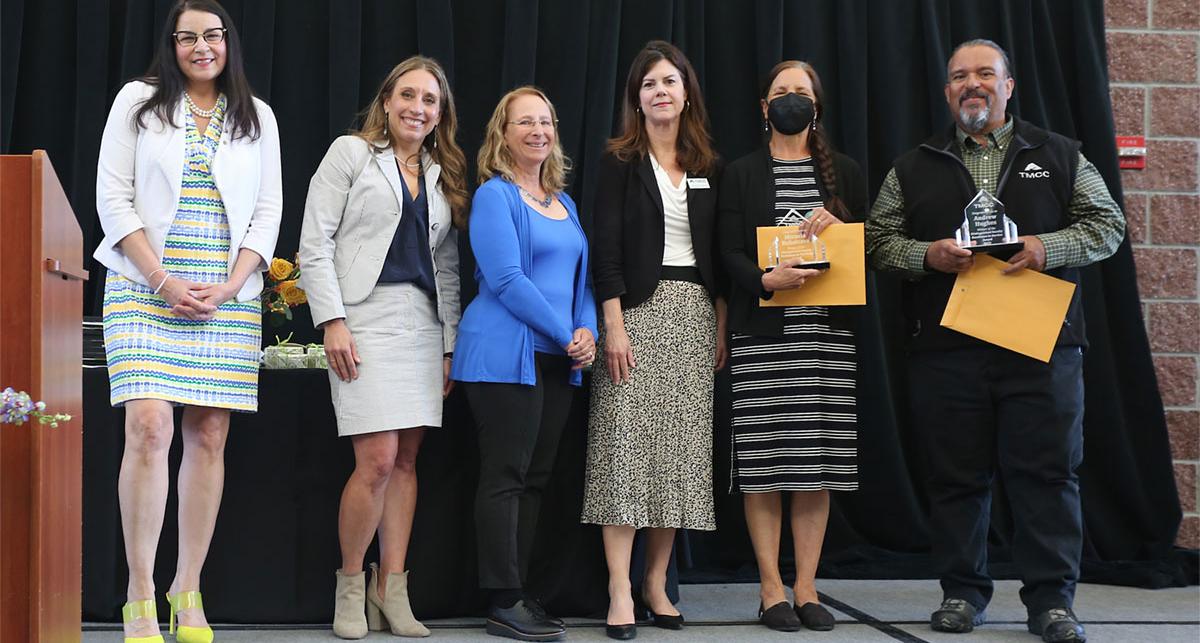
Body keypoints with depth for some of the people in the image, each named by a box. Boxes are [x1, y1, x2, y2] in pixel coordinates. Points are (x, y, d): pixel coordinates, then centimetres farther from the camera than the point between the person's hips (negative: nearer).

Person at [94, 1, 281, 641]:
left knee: (209, 438, 0)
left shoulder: (257, 117, 13)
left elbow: (268, 211, 9)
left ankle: (188, 590, 7)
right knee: (149, 429, -14)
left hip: (228, 296, 3)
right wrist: (163, 281, -9)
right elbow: (114, 198, 1)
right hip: (145, 290, -2)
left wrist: (231, 286, -5)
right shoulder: (138, 102, 7)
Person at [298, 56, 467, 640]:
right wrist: (332, 321, -12)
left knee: (406, 461, 3)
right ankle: (350, 584, 6)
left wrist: (450, 344, 11)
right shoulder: (351, 154, 4)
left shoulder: (444, 176, 18)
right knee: (378, 461, -11)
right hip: (367, 318, -5)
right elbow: (315, 244, -3)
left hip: (424, 324, 5)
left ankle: (391, 590, 9)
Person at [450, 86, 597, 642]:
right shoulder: (494, 195, -5)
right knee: (505, 477, -5)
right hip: (504, 355, -7)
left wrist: (587, 332, -2)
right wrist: (567, 335, -14)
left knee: (535, 479, 8)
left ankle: (518, 593, 14)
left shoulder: (564, 202, 17)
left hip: (557, 360, 8)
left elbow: (581, 278, 18)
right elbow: (507, 279, -15)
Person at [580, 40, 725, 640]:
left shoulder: (706, 166, 14)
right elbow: (606, 247, -5)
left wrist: (722, 324, 7)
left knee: (680, 447, 3)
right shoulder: (620, 161, 2)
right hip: (638, 310, -4)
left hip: (694, 314, 4)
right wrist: (614, 325, -14)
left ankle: (656, 582, 9)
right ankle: (620, 591, -10)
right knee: (626, 443, -9)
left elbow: (716, 253, 14)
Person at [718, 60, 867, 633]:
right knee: (763, 464, -4)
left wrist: (837, 227, -8)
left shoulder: (843, 173, 14)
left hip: (828, 332, 2)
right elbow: (731, 253, 0)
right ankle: (772, 589, 3)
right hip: (761, 333, -2)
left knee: (818, 463, 1)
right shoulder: (742, 174, 8)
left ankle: (806, 587, 8)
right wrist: (766, 280, -19)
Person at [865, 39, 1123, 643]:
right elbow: (879, 239, 11)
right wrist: (927, 255, -8)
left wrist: (1046, 248, -9)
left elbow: (1106, 224, 7)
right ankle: (962, 592, 17)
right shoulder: (914, 168, 13)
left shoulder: (1059, 156, 11)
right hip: (945, 349, 1)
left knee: (1047, 472, -2)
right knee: (956, 474, 5)